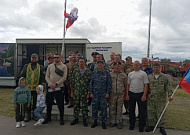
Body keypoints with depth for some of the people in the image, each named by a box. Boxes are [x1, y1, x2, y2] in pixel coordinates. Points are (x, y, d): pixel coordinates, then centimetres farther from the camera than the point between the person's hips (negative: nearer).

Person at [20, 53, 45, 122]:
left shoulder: (41, 67, 6)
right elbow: (22, 76, 9)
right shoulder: (26, 66, 9)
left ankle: (35, 115, 22)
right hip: (27, 88, 1)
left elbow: (42, 78, 3)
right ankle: (28, 116, 19)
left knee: (35, 103, 9)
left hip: (36, 88, -1)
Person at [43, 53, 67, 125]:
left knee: (60, 104, 3)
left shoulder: (63, 66, 1)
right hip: (50, 87, 3)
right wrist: (50, 84, -9)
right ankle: (48, 117, 27)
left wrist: (56, 84, -15)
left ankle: (61, 118, 18)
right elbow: (47, 76, 8)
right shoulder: (50, 66, 10)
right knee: (49, 103, 10)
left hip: (59, 87, -3)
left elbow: (64, 77, -7)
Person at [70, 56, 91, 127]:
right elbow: (72, 81, 8)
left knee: (84, 106, 6)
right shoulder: (75, 71, 6)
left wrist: (88, 92, -7)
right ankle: (76, 119, 25)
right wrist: (72, 92, 5)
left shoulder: (88, 71, -2)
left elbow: (90, 82, -3)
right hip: (76, 92, 2)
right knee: (76, 106, 10)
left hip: (84, 92, -2)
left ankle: (84, 119, 20)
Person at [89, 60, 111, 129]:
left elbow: (109, 84, 0)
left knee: (103, 108, 3)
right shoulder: (94, 72, 5)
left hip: (103, 94, -2)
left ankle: (103, 122, 18)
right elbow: (91, 83, 6)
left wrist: (108, 93, -5)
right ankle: (95, 121, 23)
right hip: (95, 93, 2)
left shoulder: (106, 73, 0)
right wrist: (91, 92, 0)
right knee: (94, 107, 7)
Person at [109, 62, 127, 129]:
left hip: (121, 94, 0)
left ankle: (119, 122, 20)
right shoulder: (110, 74, 4)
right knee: (112, 108, 6)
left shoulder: (124, 75, 5)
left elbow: (126, 85, 9)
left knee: (119, 109, 7)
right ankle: (112, 121, 20)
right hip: (112, 94, 0)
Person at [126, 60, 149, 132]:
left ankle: (141, 126, 17)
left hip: (140, 94, -3)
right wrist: (127, 94, 5)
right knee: (131, 110, 11)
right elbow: (128, 84, 12)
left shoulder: (143, 73, 0)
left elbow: (146, 85, -4)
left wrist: (144, 95, -12)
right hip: (131, 93, 3)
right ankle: (132, 124, 26)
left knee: (141, 111, 3)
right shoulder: (130, 74, 11)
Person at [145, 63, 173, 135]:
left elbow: (168, 87, -1)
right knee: (151, 113, 7)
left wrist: (170, 95, -13)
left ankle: (161, 127, 16)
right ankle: (151, 126, 21)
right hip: (151, 99, 2)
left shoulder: (164, 77, 2)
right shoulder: (149, 77, 5)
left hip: (161, 99, -1)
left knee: (161, 113, 3)